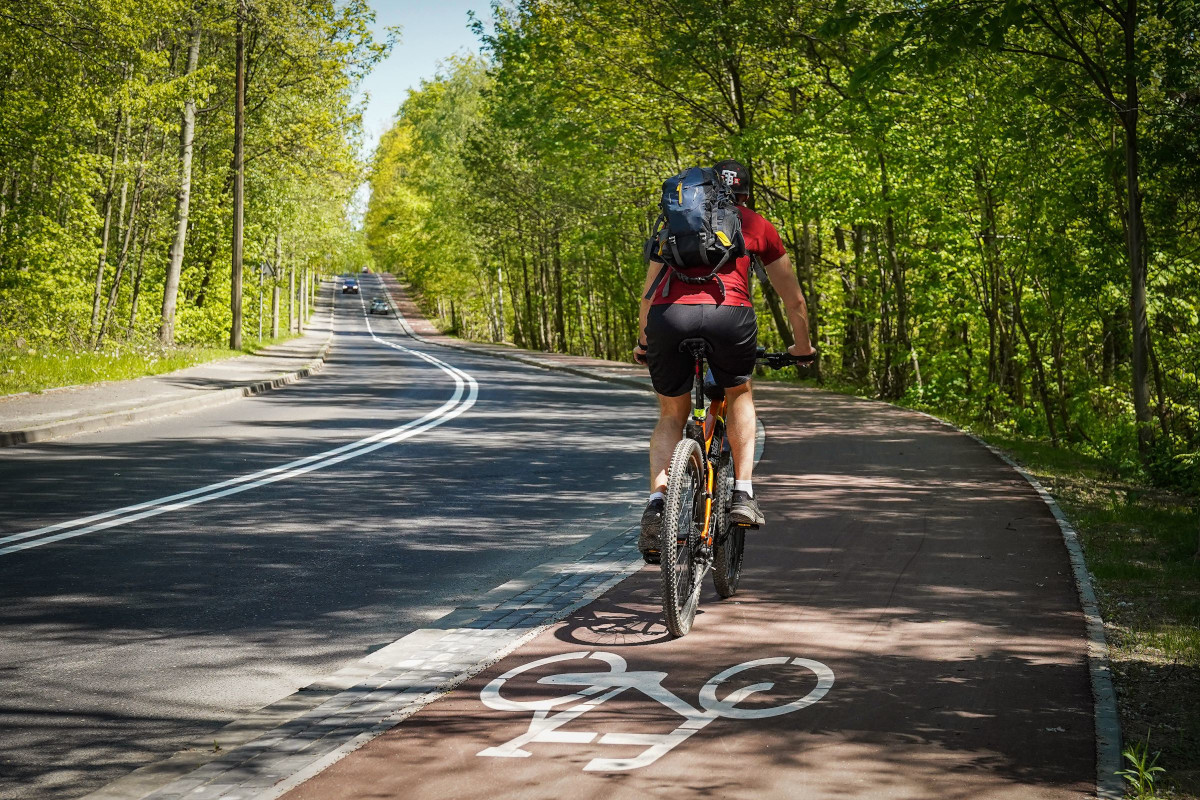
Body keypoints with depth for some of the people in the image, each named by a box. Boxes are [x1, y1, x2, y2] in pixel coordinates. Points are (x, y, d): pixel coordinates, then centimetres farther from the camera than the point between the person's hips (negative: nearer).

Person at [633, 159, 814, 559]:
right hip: (729, 315, -1)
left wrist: (643, 340, 45)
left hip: (668, 315, 1)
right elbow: (794, 300, 33)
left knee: (672, 415, 21)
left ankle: (656, 501, 1)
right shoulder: (758, 226, 25)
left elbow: (650, 289, 33)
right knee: (739, 395, 28)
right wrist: (802, 345, 47)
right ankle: (743, 492, 16)